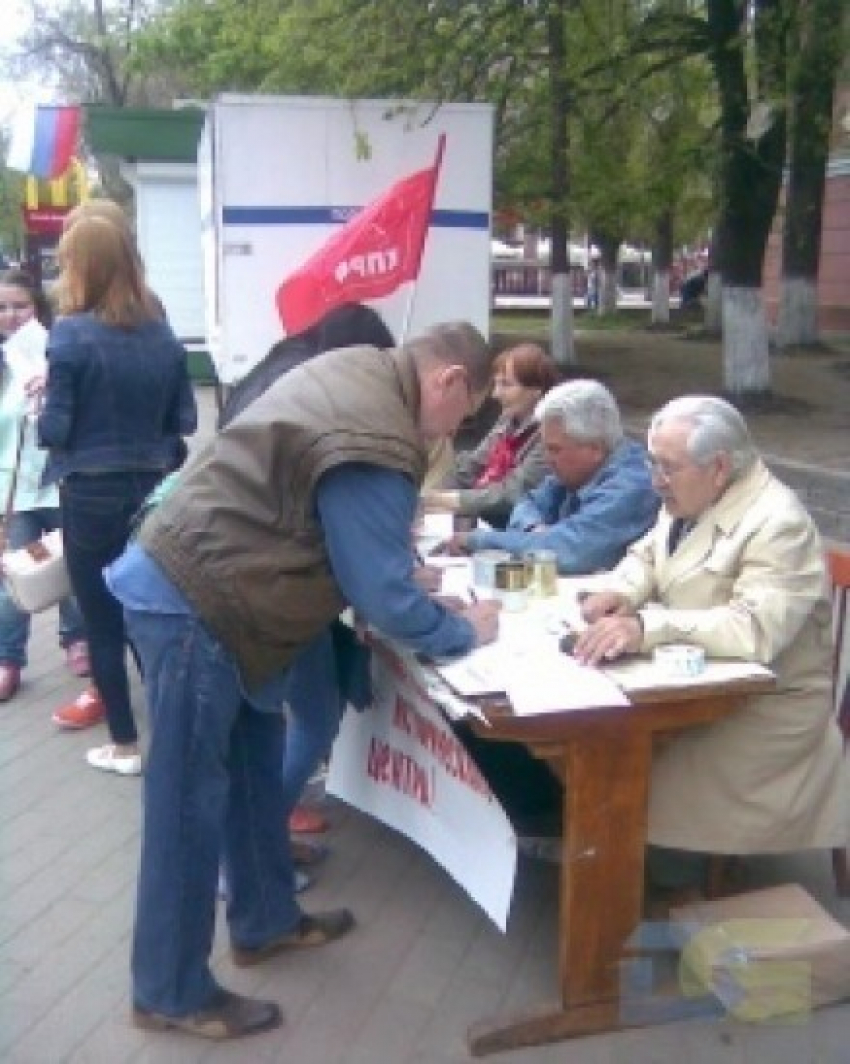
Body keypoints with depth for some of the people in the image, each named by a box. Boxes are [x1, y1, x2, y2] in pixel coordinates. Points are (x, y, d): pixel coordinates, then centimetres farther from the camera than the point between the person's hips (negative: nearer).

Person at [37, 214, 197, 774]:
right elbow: (185, 421, 7)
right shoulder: (163, 334, 3)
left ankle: (125, 745, 16)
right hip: (153, 490, 5)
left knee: (102, 620, 8)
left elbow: (54, 430, -12)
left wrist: (43, 407, 8)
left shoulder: (71, 334, -12)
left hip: (92, 493, -5)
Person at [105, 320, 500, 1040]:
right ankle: (171, 993, 18)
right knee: (191, 804, 2)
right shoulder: (374, 449, -23)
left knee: (256, 766, 20)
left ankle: (265, 921, 37)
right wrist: (466, 632, -3)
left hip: (192, 583, 10)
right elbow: (384, 598, -18)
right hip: (191, 607, -10)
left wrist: (408, 562, 15)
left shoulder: (357, 371, 6)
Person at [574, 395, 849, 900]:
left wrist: (645, 626, -42)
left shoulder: (778, 524, -23)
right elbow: (648, 556, 16)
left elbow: (754, 629, -35)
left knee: (650, 776, -22)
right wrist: (621, 593, -7)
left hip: (760, 708, -8)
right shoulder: (692, 498, 5)